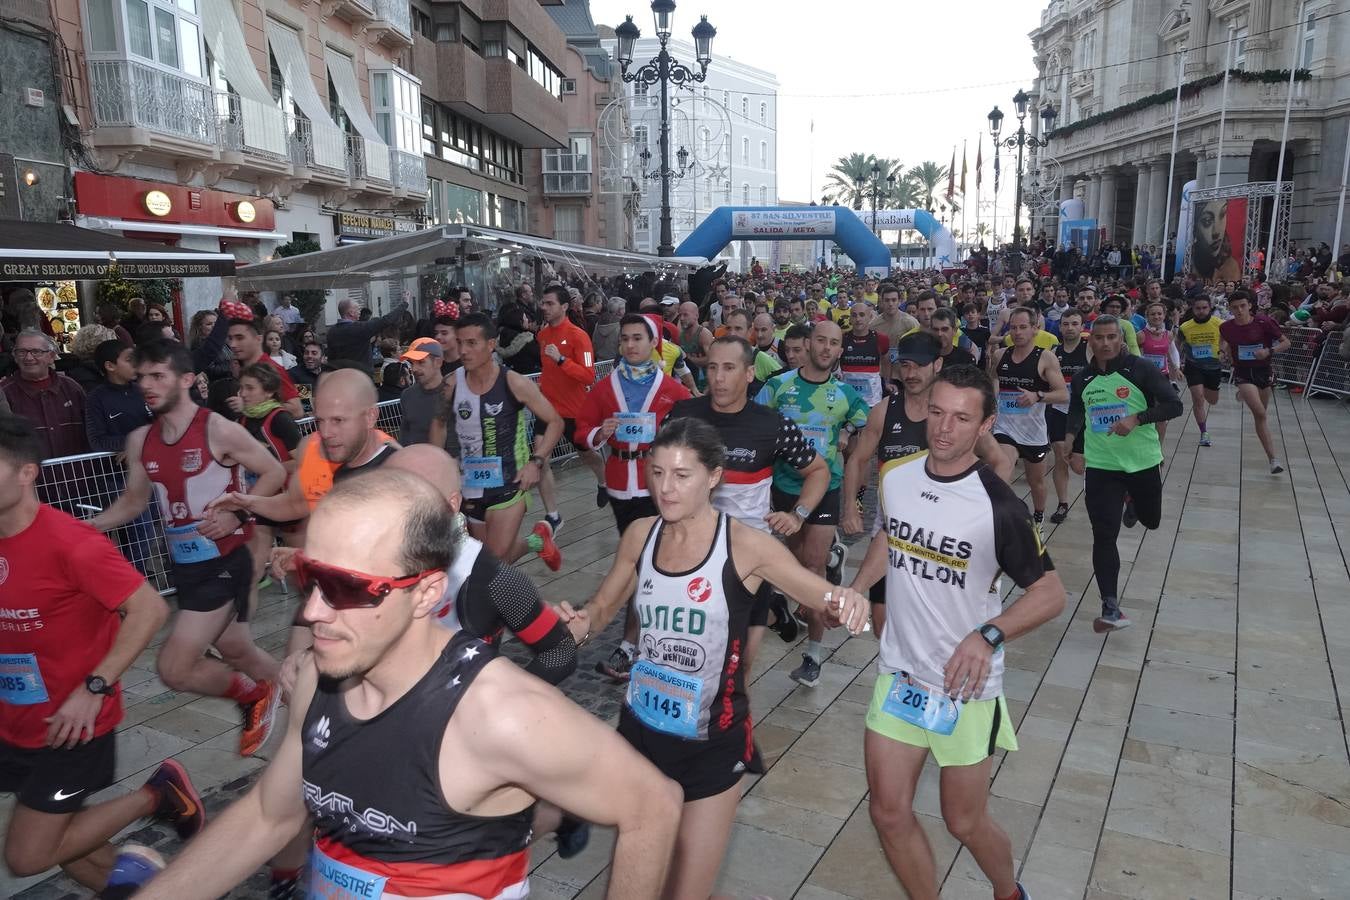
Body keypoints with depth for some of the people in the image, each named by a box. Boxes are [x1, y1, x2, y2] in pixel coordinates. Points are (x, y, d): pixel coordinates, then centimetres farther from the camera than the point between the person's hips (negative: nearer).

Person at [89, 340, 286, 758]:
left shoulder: (218, 430, -15)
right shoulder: (140, 441, 5)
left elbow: (275, 472, -9)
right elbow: (132, 502, 15)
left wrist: (236, 514, -19)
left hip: (223, 562, -7)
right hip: (184, 564, 7)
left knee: (174, 667, -11)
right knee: (233, 649, 19)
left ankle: (254, 695, 14)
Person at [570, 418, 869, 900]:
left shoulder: (744, 545, -18)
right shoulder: (640, 535, -6)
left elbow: (827, 597, -16)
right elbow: (601, 609, 7)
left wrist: (844, 600, -40)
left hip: (712, 743, -4)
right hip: (640, 726, 4)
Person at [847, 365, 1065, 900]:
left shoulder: (999, 506, -19)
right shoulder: (894, 477, -5)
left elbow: (1050, 593, -13)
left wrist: (988, 635, -28)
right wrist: (855, 587, 5)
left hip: (966, 686, -4)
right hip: (898, 675, 4)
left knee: (965, 822, 12)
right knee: (889, 812, 7)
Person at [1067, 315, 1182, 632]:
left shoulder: (1141, 369, -9)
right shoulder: (1082, 379, 1)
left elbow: (1174, 405, -12)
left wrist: (1136, 419, -25)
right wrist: (1077, 448, 8)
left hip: (1143, 461, -1)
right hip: (1100, 465, 1)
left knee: (1150, 521, 20)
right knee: (1103, 537, -7)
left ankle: (1132, 503, 58)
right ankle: (1111, 609, -3)